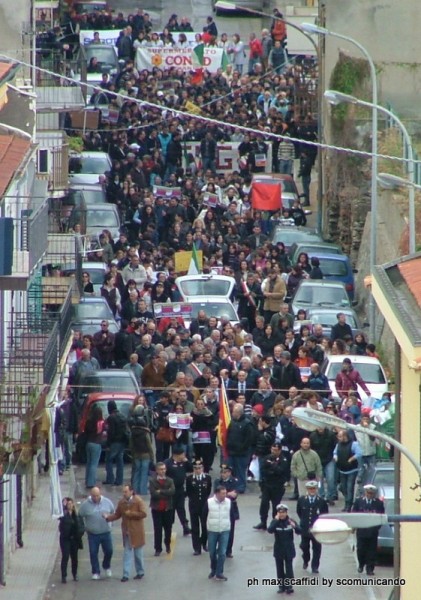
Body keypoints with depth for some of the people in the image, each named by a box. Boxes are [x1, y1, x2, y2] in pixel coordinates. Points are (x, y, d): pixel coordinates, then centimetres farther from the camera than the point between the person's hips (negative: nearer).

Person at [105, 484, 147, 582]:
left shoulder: (138, 501, -10)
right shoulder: (121, 502, 3)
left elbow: (143, 514, -17)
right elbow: (117, 515, 7)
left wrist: (130, 513, -18)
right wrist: (108, 518, -9)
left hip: (136, 531, -4)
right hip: (127, 532, 4)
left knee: (138, 553, 8)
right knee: (127, 553, 3)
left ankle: (140, 572, 24)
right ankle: (125, 575, 2)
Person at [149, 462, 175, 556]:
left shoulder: (169, 480, 4)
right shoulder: (152, 481, -3)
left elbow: (172, 491, -13)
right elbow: (153, 494, -16)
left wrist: (161, 492, -16)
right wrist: (166, 493, -13)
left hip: (167, 508, 2)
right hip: (156, 508, -2)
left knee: (168, 528, 10)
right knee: (157, 529, -2)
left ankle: (167, 544, 35)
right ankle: (158, 549, 5)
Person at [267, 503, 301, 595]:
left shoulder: (291, 521, -9)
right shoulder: (275, 522, -7)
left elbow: (299, 532, -17)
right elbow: (270, 530, -25)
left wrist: (294, 526, -38)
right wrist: (276, 520, -32)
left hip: (288, 549, -2)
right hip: (278, 549, 2)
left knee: (289, 568, -1)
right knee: (280, 569, 9)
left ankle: (289, 586, 5)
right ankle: (281, 586, 18)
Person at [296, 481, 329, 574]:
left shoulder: (322, 501, -7)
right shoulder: (301, 500, -2)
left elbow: (325, 514, 3)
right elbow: (299, 512, 12)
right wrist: (303, 520, 7)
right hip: (305, 528, 2)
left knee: (316, 548, 2)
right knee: (304, 547, 13)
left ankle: (315, 566, 11)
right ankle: (305, 561, 39)